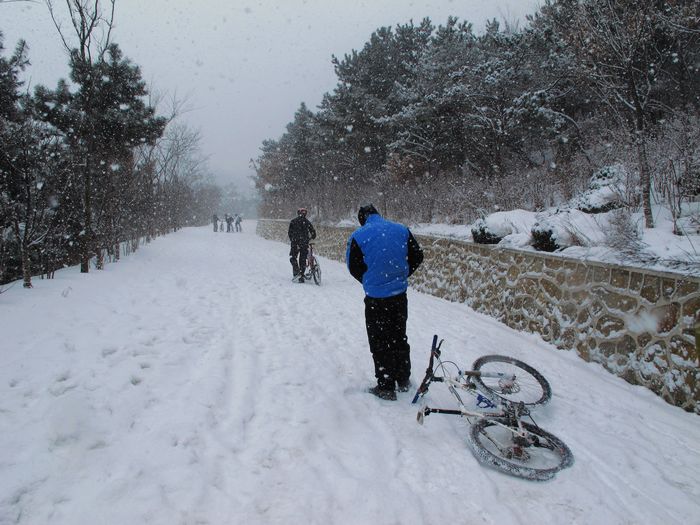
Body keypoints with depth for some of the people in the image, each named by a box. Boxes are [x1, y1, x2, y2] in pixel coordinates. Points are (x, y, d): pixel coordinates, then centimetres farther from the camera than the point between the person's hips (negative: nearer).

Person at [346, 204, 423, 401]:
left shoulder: (358, 236, -9)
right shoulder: (402, 230, 1)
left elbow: (353, 266, -3)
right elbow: (417, 256, 5)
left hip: (375, 297, -4)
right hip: (399, 295, 4)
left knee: (380, 342, 9)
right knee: (399, 337, 20)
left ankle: (386, 387, 15)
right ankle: (404, 380, 31)